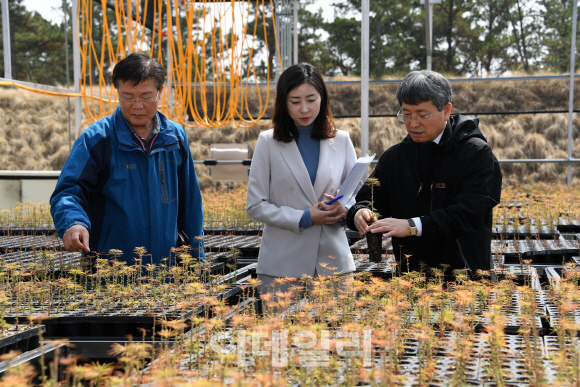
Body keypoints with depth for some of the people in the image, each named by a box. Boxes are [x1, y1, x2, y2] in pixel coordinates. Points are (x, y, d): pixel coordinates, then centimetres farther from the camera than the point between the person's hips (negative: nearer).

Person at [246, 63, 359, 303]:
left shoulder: (341, 141, 8)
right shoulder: (268, 143, 2)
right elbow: (255, 206, -2)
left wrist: (344, 210, -11)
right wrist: (304, 218, -13)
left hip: (333, 260, 2)